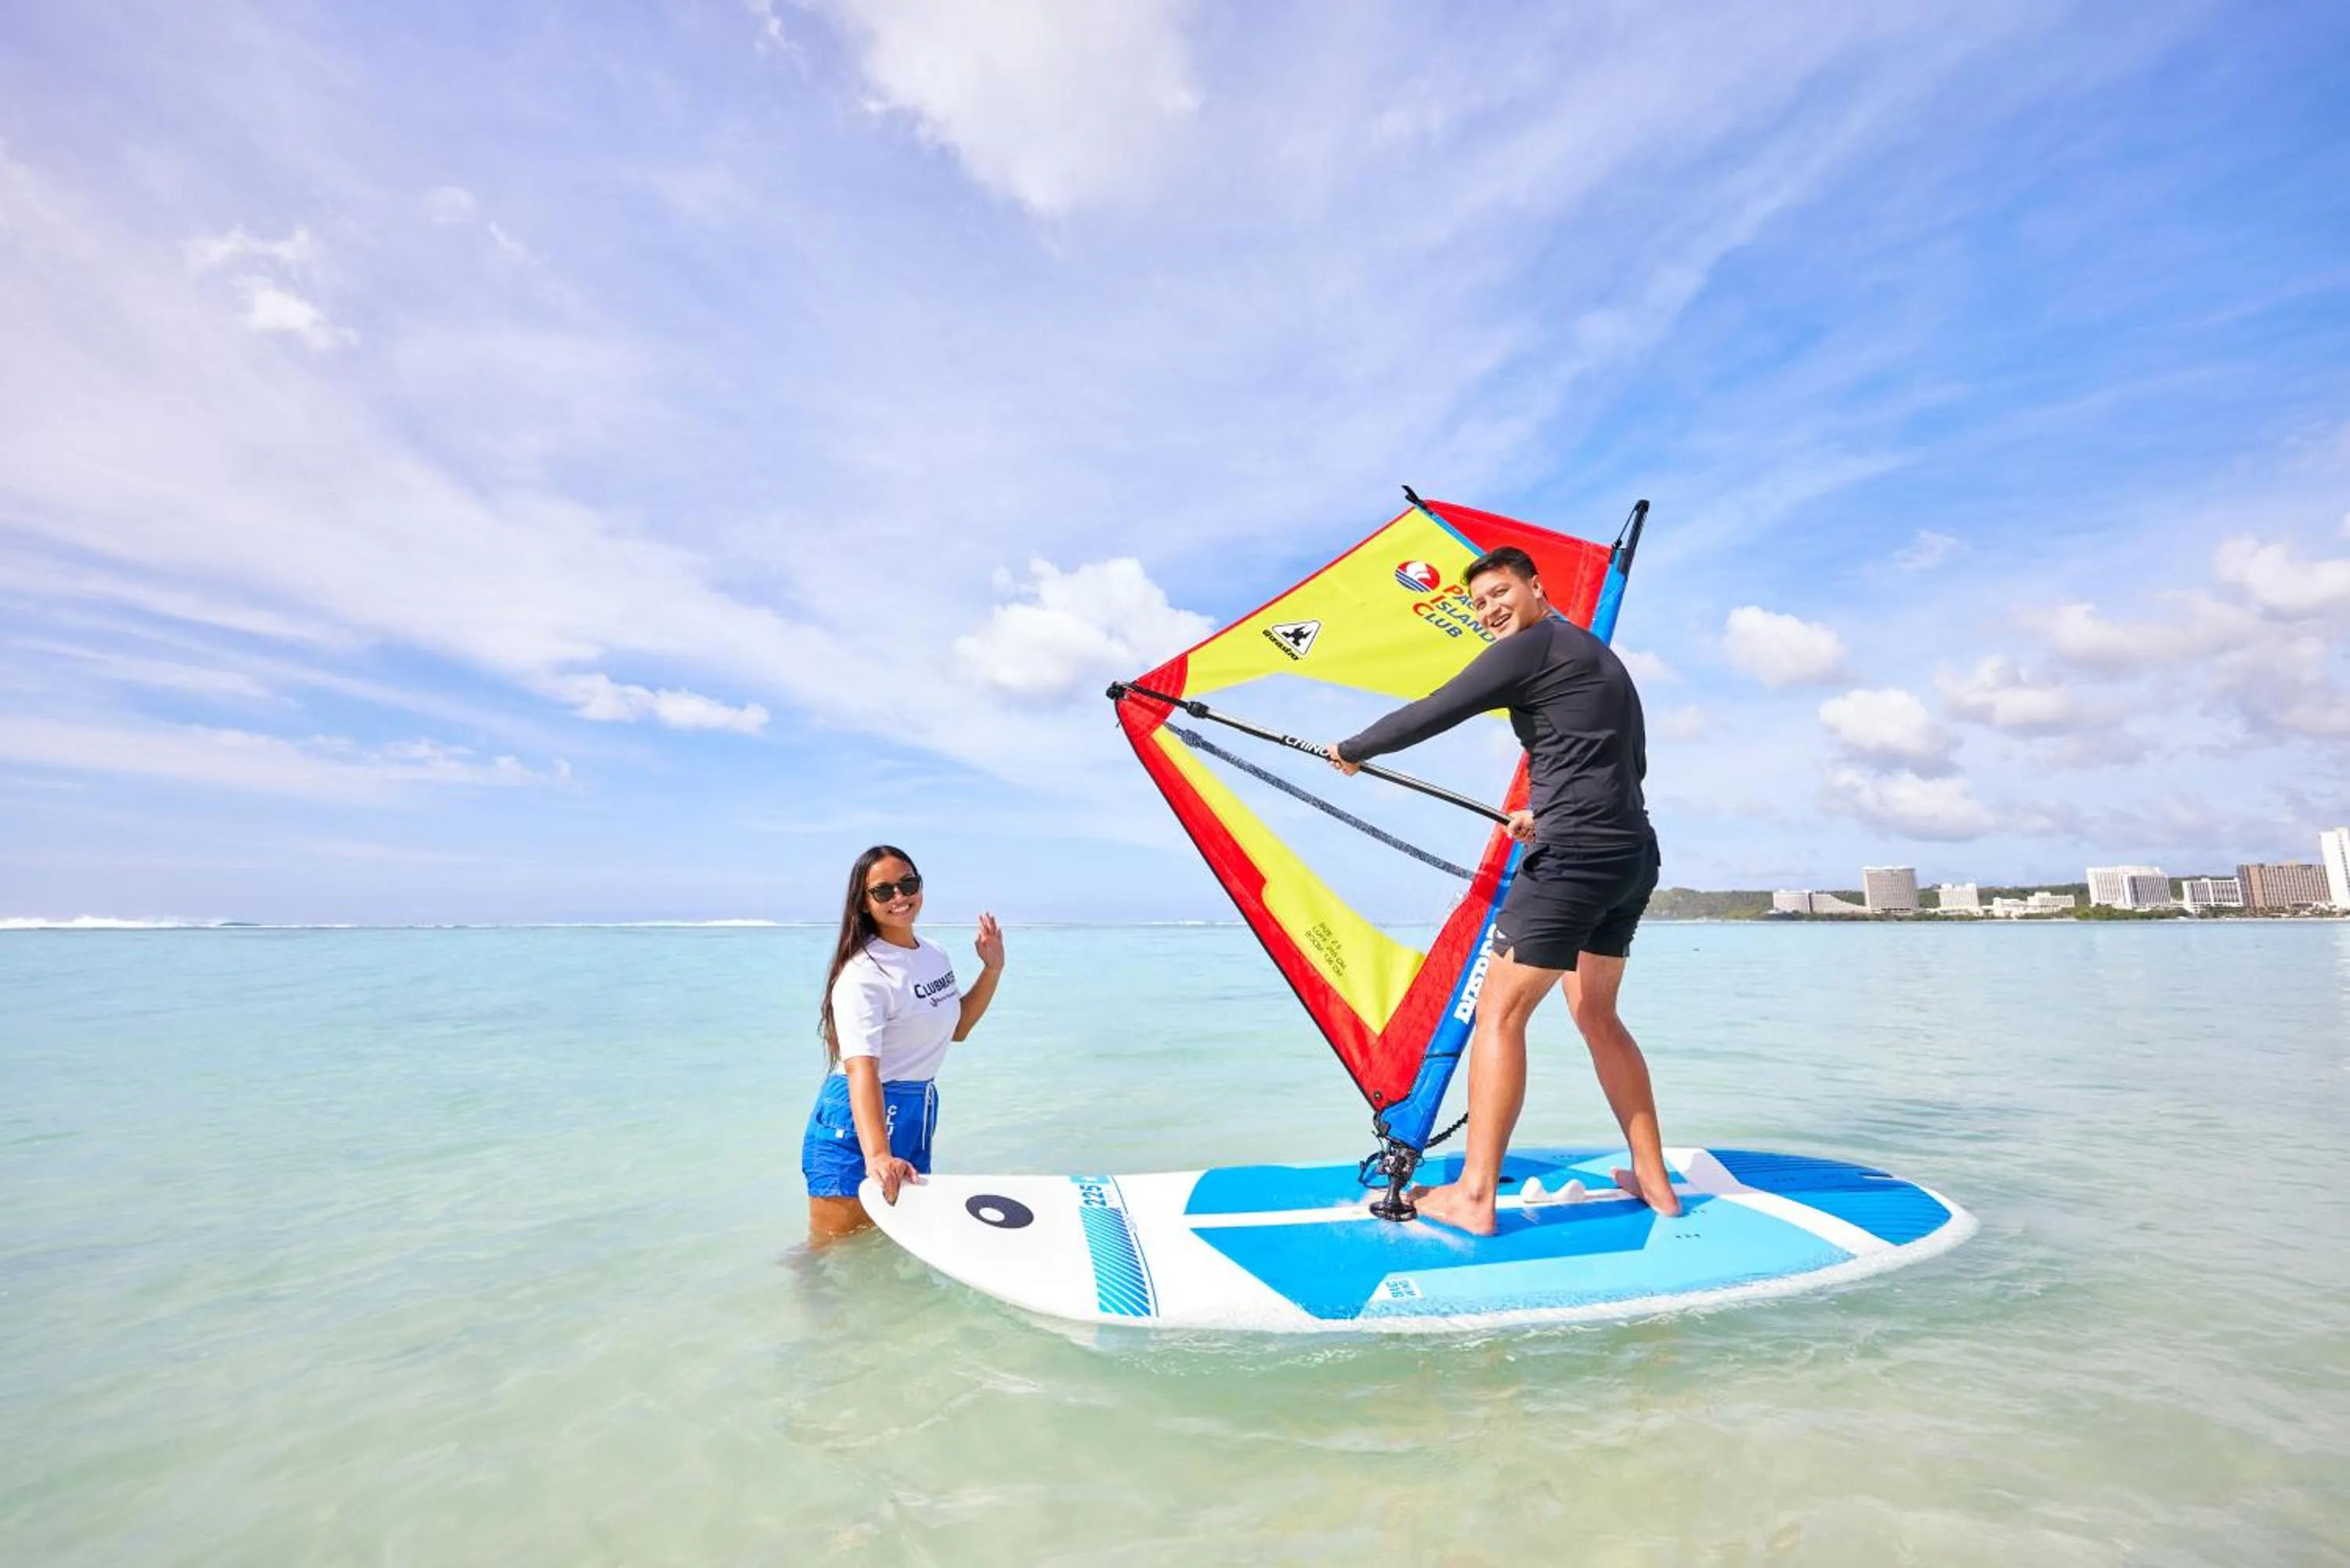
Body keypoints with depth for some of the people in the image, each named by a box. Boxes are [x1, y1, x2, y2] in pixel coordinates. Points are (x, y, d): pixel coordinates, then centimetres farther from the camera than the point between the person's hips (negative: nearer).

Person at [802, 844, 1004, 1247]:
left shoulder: (937, 956, 5)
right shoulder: (863, 975, -22)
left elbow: (956, 1028, 19)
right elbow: (861, 1069, -34)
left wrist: (992, 969, 7)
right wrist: (876, 1154, -48)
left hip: (918, 1115, 8)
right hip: (858, 1124, -8)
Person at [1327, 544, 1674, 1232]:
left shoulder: (1529, 648, -6)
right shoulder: (1602, 657, 22)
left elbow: (1430, 715, -6)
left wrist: (1352, 751, 9)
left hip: (1574, 857, -10)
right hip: (1634, 854, 10)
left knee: (1498, 1013, -3)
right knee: (1595, 1013, 19)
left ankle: (1473, 1196, 1)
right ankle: (1654, 1181, 23)